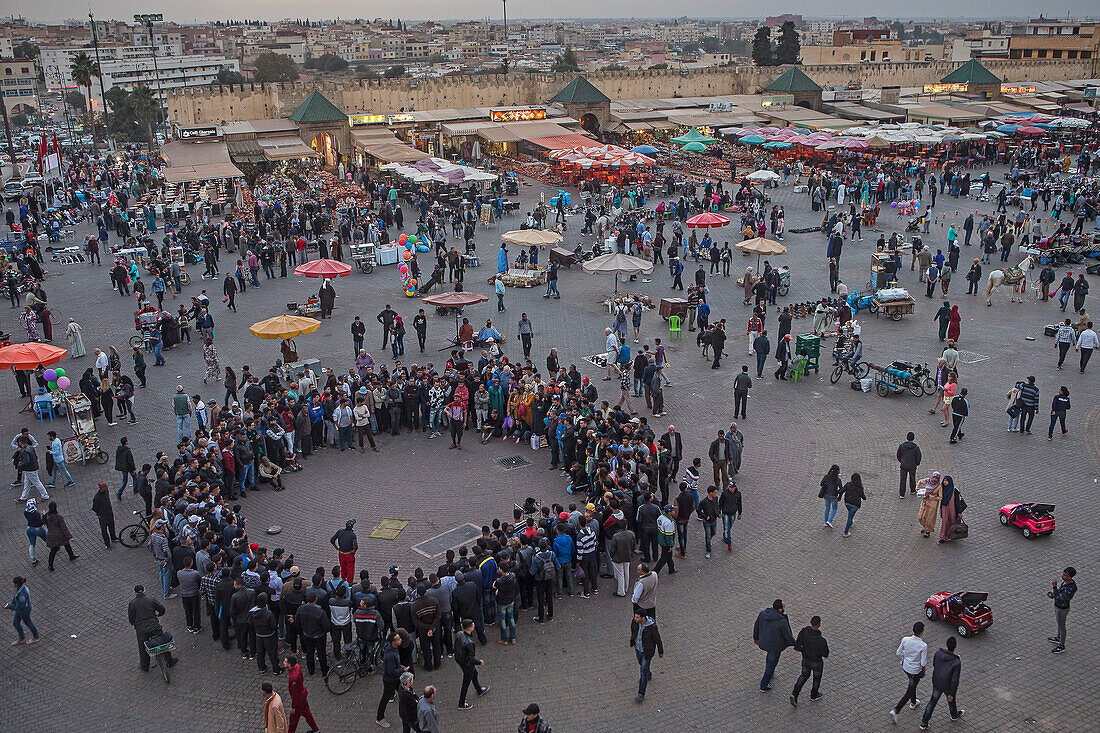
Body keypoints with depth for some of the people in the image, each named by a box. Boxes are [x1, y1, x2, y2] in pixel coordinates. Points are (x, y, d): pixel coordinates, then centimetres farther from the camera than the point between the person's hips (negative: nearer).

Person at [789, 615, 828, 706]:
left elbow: (797, 647, -19)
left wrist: (805, 649, 0)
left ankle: (794, 694, 18)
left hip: (805, 660, 4)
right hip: (817, 662, -4)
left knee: (804, 675, 30)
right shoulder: (821, 640, -38)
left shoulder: (804, 631, -27)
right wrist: (826, 647, -1)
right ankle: (814, 695, 51)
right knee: (817, 678, 26)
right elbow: (825, 654, -20)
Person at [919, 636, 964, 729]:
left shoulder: (938, 653, -20)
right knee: (951, 700, 27)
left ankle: (924, 723, 22)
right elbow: (955, 680, -25)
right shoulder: (957, 662, -31)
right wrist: (952, 694, -14)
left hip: (936, 683, 3)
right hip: (947, 686, -3)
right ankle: (954, 715, 57)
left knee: (933, 701, 18)